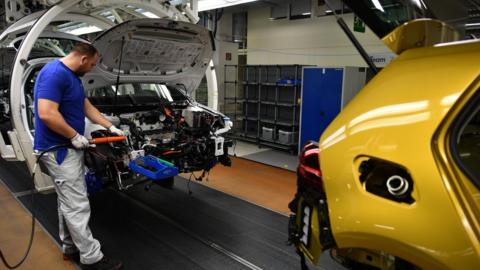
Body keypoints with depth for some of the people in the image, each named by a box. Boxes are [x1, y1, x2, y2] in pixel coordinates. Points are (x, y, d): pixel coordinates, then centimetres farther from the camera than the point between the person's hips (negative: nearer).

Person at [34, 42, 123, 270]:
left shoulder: (72, 76, 13)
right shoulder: (54, 73, -20)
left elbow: (88, 108, 22)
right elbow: (47, 114, -29)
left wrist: (111, 127, 22)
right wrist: (75, 136, -19)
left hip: (68, 148, 10)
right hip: (59, 150, -10)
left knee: (68, 202, 18)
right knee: (77, 206, -4)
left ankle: (70, 246, 31)